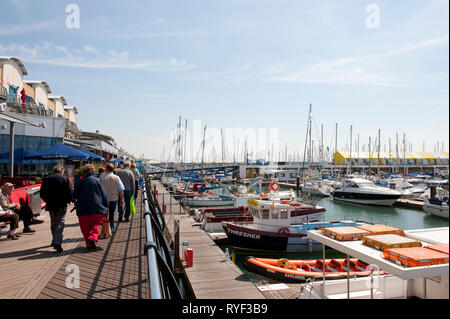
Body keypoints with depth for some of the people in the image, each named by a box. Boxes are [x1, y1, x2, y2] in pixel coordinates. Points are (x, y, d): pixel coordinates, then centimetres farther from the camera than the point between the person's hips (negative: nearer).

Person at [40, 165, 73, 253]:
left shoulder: (46, 179, 5)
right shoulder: (65, 179, -4)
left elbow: (42, 194, 6)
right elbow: (70, 192, -8)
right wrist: (69, 200, 9)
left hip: (50, 205, 4)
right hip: (61, 206, -4)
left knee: (53, 223, 20)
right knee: (61, 223, -3)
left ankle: (55, 240, 35)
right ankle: (57, 243, -18)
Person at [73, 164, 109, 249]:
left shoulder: (79, 182, 1)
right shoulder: (97, 181, 1)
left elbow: (75, 195, 7)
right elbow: (104, 194, 1)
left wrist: (77, 203, 28)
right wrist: (106, 206, 7)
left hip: (83, 209, 0)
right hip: (97, 208, 0)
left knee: (85, 227, 9)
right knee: (95, 225, 8)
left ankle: (88, 243, 7)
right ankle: (93, 237, -16)